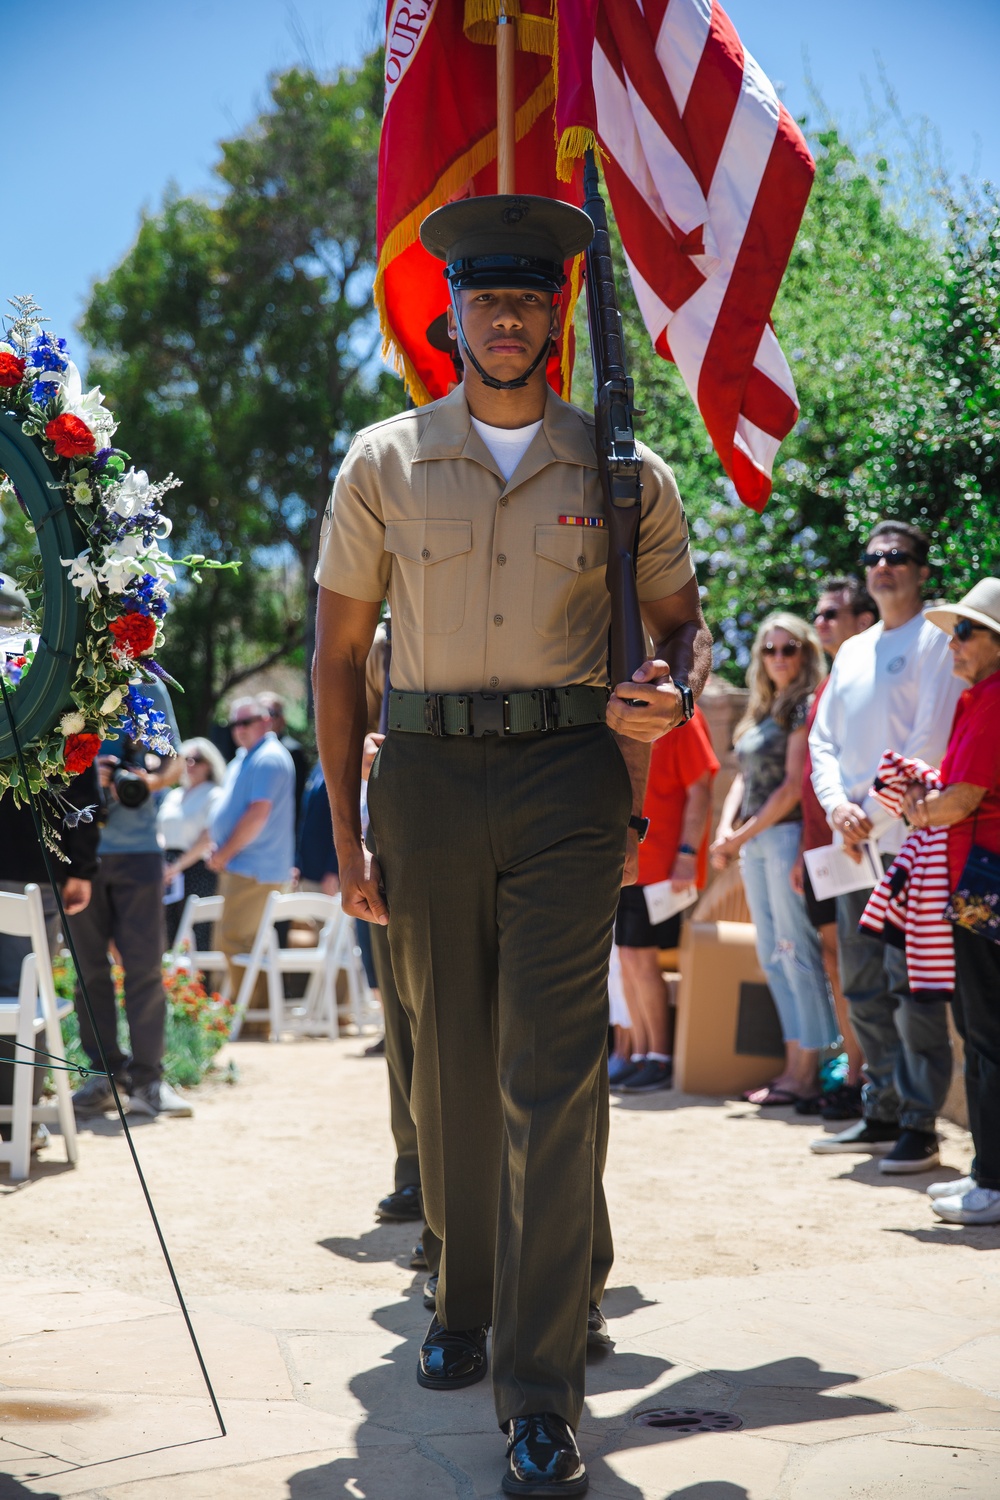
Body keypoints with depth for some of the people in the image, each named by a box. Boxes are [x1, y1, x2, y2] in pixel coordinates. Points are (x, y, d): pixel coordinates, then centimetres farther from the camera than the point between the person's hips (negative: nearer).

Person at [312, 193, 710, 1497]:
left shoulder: (623, 470, 5)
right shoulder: (384, 463, 6)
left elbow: (684, 622, 16)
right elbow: (339, 654, 8)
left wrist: (673, 696, -9)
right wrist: (346, 833, 4)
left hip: (569, 775, -2)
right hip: (428, 774, 2)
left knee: (552, 1073, -8)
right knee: (451, 1063, 10)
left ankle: (542, 1393, -5)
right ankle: (467, 1301, 31)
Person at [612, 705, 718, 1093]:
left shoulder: (681, 715, -7)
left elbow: (700, 790, -11)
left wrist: (687, 855, -17)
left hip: (660, 865, -7)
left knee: (640, 958, -7)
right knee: (628, 959, 7)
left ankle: (660, 1059, 3)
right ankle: (640, 1056, 14)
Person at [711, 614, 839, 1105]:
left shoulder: (806, 706, -7)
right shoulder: (761, 711, 18)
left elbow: (794, 786, -13)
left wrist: (742, 837, -11)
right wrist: (726, 828, 1)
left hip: (788, 834, -9)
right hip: (754, 841, 9)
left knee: (796, 950, -7)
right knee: (773, 954, 8)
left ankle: (806, 1073, -4)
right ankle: (793, 1065, 12)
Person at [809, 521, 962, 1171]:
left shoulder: (936, 639, -2)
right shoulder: (853, 650, 20)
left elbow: (930, 739, -11)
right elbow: (823, 739, 16)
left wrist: (875, 813, -12)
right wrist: (837, 803, -2)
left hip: (909, 840, -7)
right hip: (854, 841, 7)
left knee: (912, 986, -7)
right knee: (863, 986, 9)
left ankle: (920, 1124, -3)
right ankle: (882, 1113, 17)